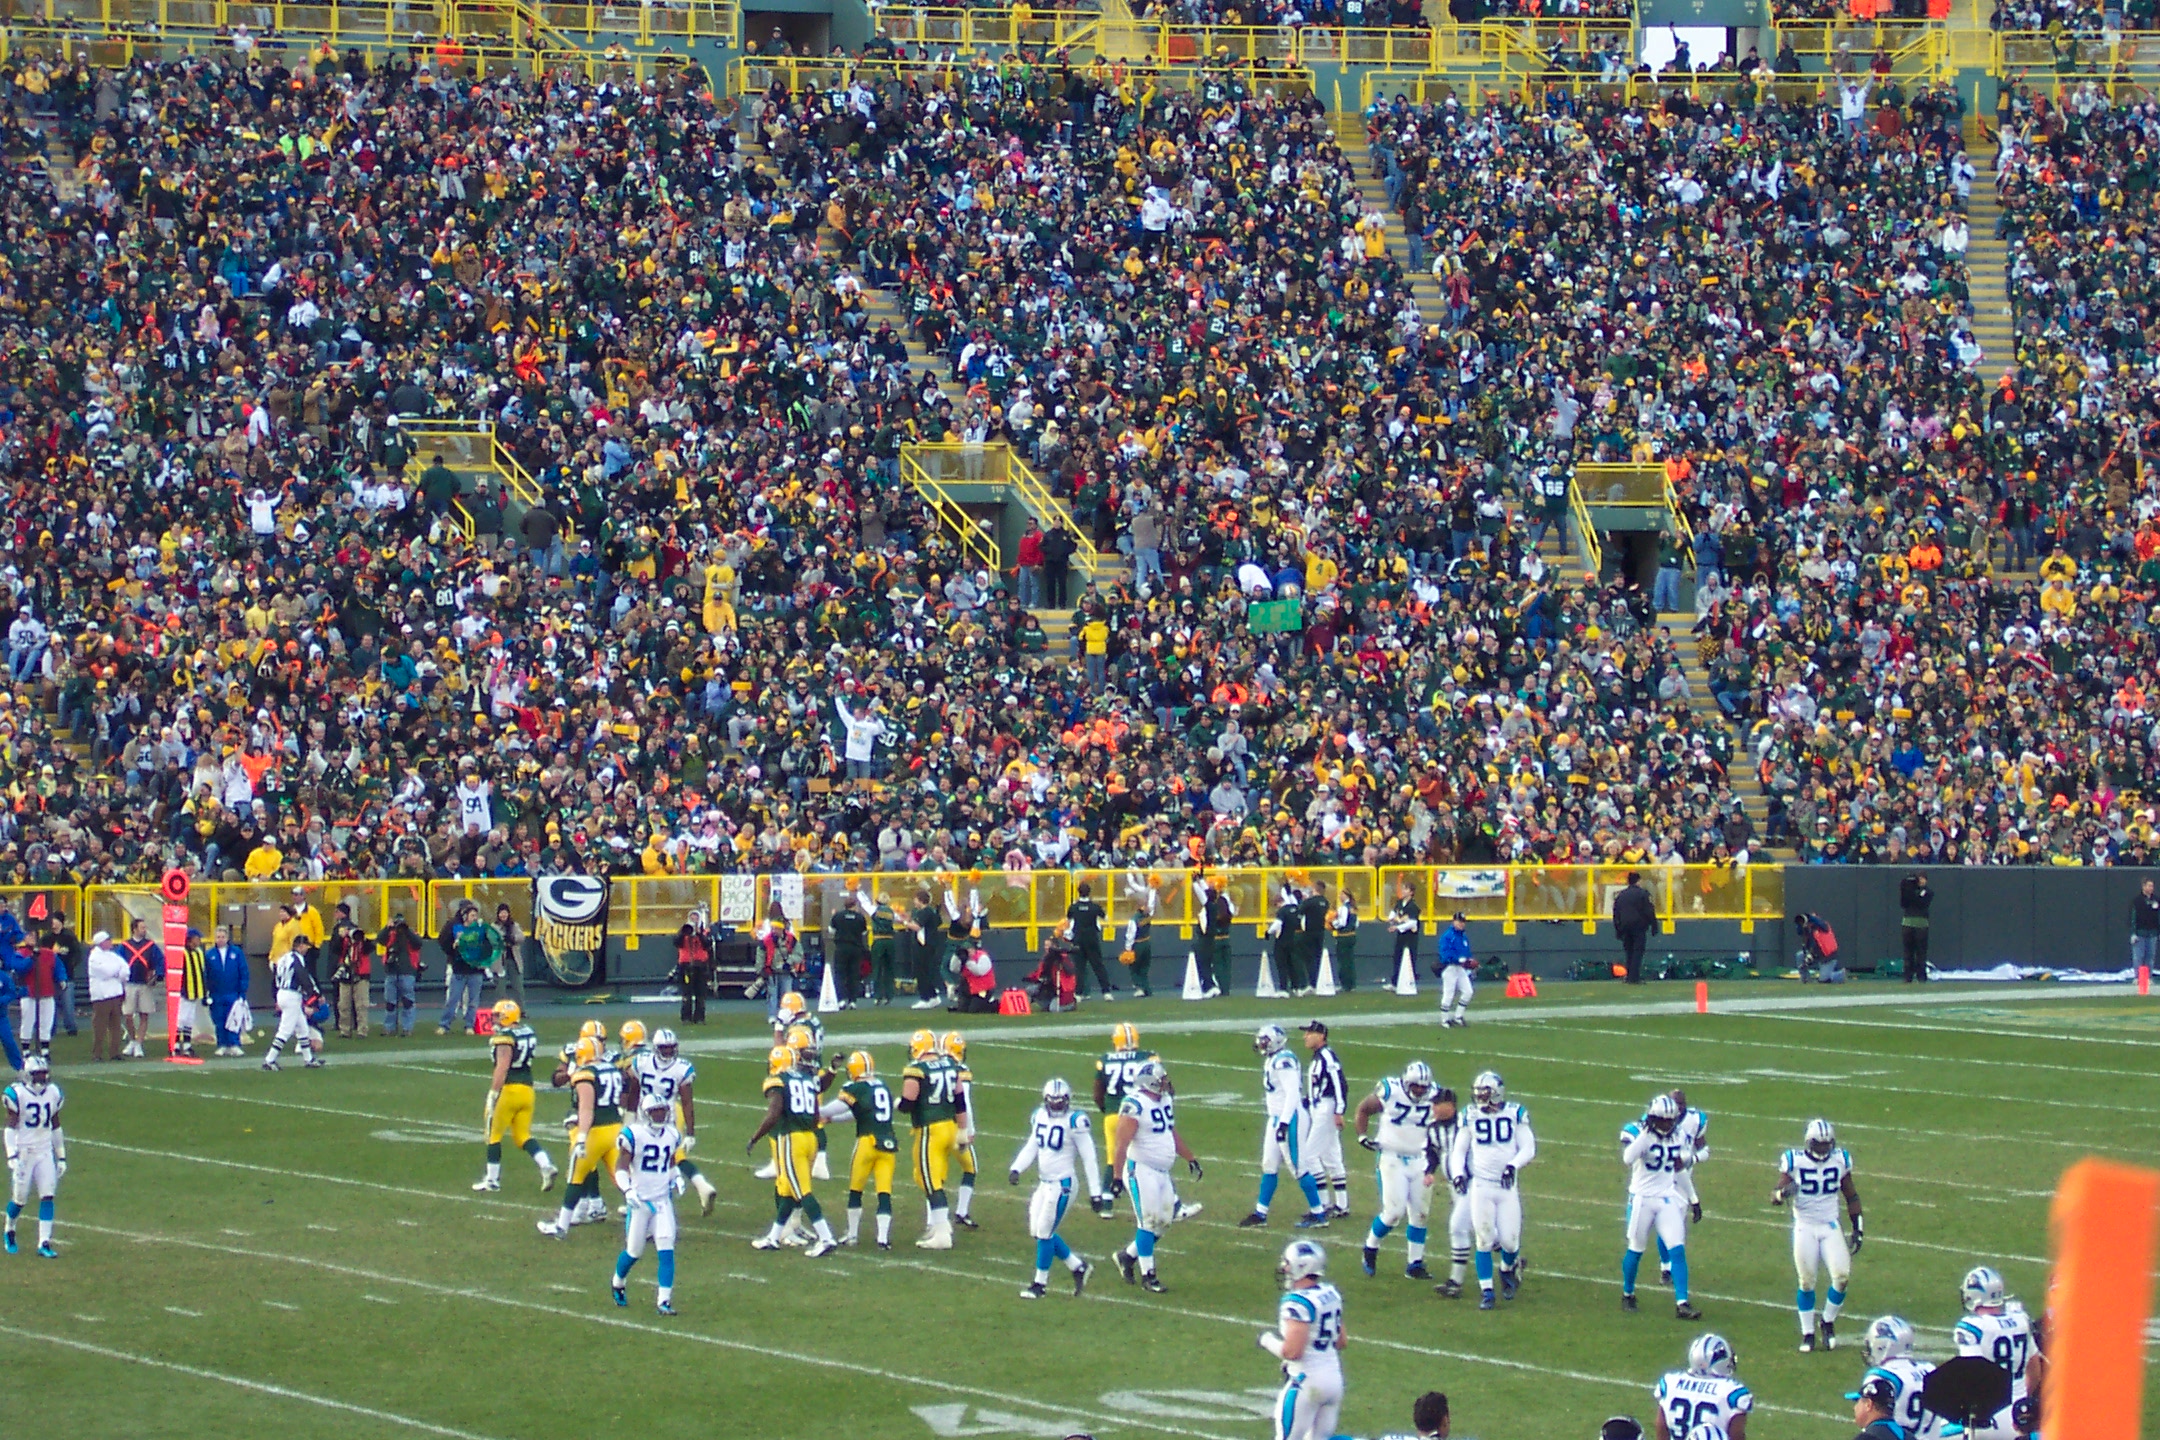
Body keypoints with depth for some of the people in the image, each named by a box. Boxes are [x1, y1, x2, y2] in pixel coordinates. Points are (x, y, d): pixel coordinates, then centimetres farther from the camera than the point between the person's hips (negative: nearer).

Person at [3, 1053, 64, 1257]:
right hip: (23, 1151, -4)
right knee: (19, 1197, 4)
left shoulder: (53, 1094, 5)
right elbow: (11, 1127, -11)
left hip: (45, 1152, 4)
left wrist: (61, 1156, 15)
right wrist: (12, 1155, -20)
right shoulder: (17, 1094, -10)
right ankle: (9, 1233, 32)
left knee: (47, 1196, -6)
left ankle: (44, 1243, -6)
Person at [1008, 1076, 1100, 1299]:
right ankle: (1077, 1267, 24)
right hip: (1043, 1183, 8)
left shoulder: (1074, 1121, -14)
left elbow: (1088, 1157, -11)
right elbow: (1031, 1147, 17)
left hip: (1062, 1185, -8)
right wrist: (1016, 1169, 1)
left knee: (1044, 1232, -4)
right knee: (1038, 1232, 10)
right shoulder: (1040, 1117, 6)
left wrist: (1094, 1191, -10)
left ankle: (1040, 1284, 9)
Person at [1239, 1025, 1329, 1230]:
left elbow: (1293, 1094, -23)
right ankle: (1260, 1214, 20)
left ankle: (1318, 1214, 3)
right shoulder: (1272, 1061, 12)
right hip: (1277, 1119, 10)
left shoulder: (1283, 1062, -19)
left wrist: (1284, 1122, -26)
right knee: (1269, 1166, 13)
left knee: (1299, 1166, -4)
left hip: (1290, 1119, -10)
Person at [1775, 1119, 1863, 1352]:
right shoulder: (1794, 1161, -6)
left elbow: (1851, 1197, 13)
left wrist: (1857, 1229, 9)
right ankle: (1807, 1333, 10)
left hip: (1831, 1227, 2)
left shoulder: (1840, 1160, 2)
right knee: (1807, 1282, -3)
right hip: (1805, 1227, -2)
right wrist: (1783, 1193, -30)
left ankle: (1829, 1322, 12)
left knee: (1842, 1276, -10)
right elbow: (1774, 1197, -6)